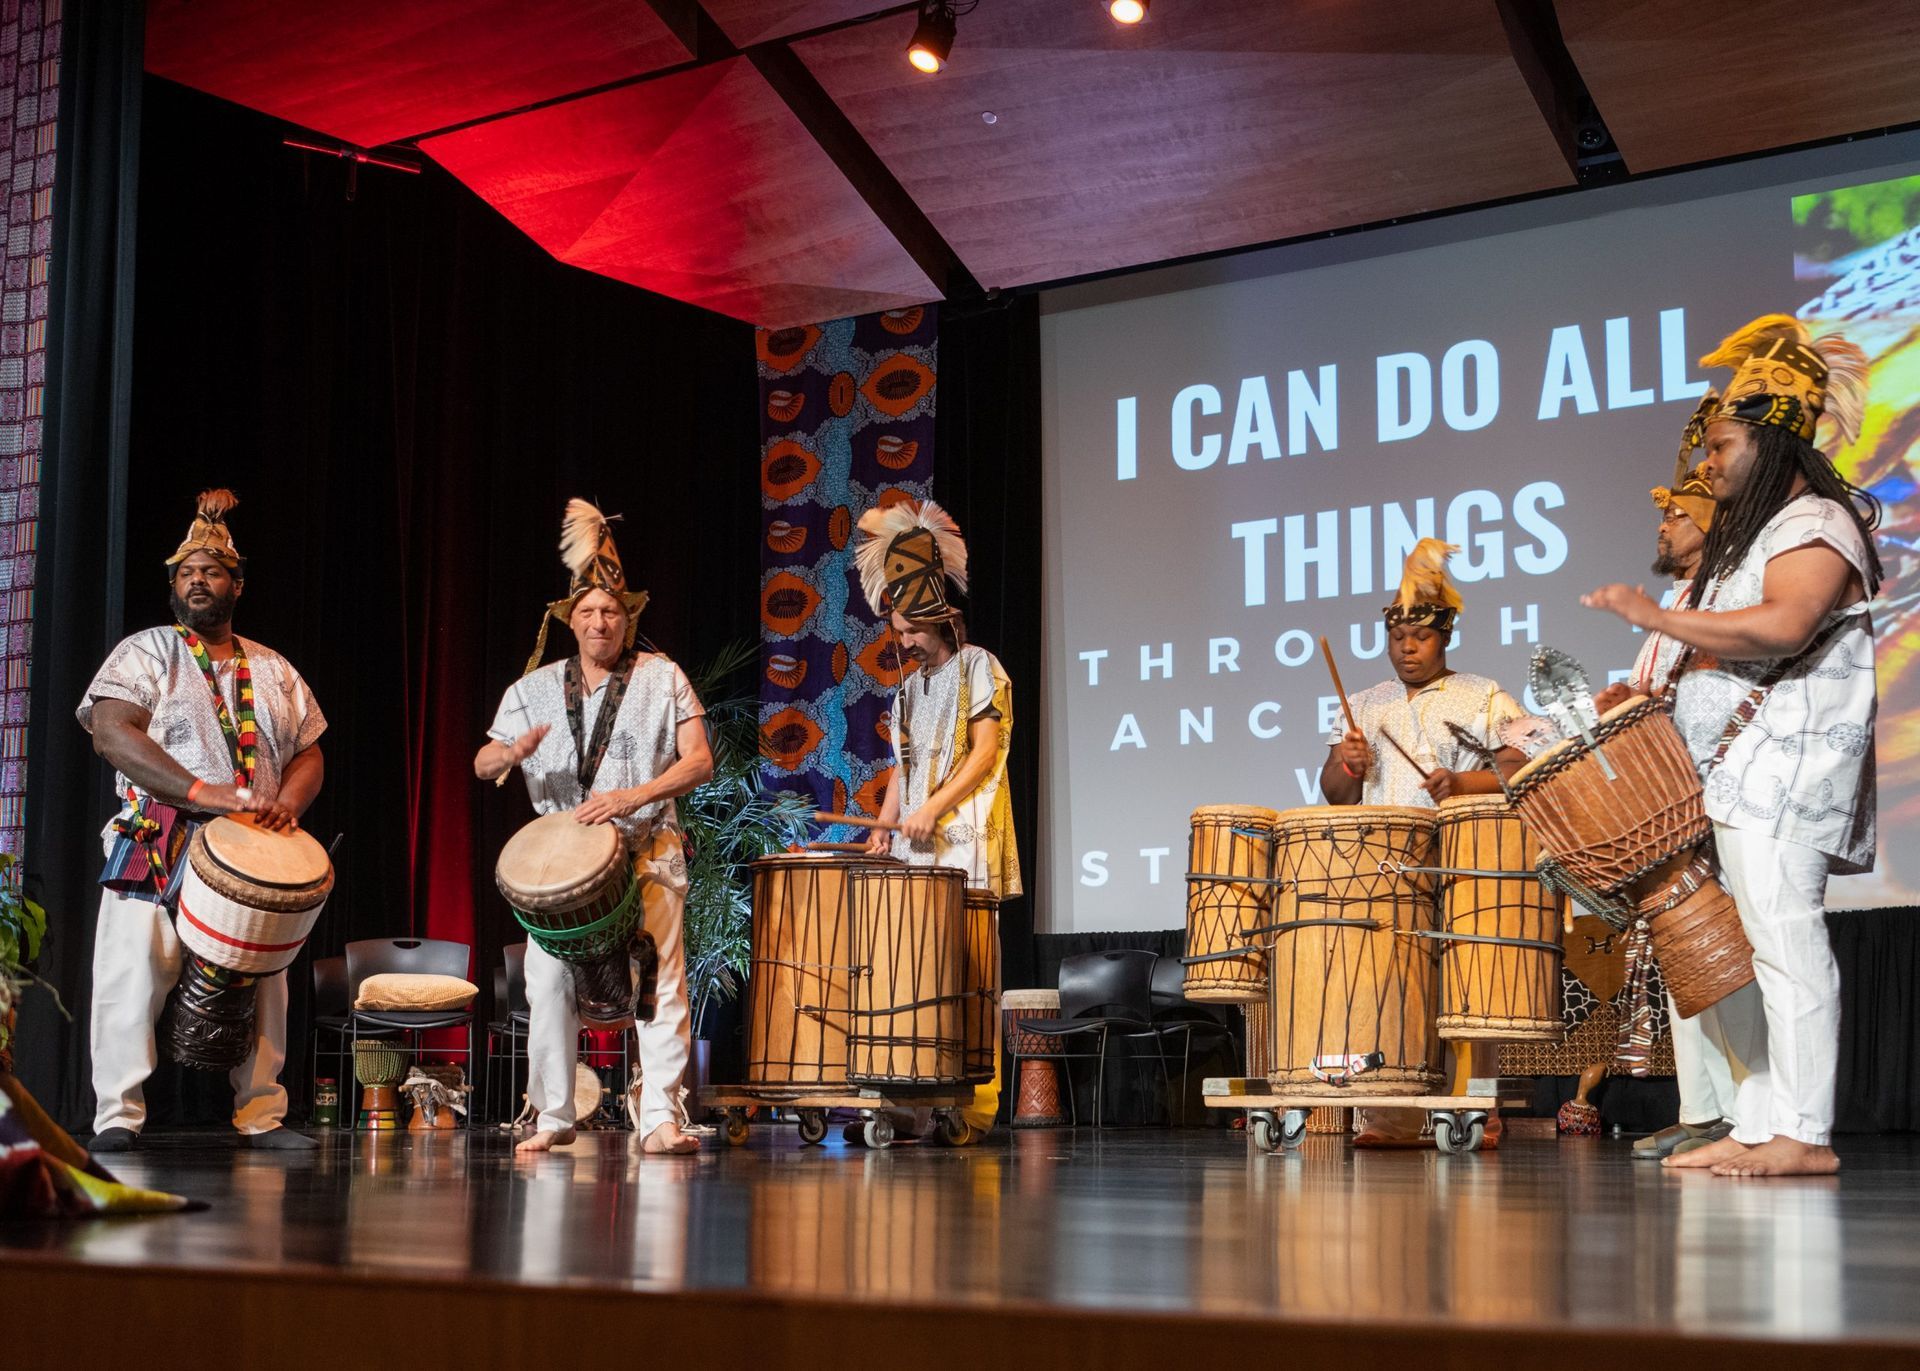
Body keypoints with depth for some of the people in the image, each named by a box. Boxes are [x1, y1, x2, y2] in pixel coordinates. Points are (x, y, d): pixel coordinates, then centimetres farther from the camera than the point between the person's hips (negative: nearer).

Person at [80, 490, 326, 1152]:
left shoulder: (274, 671, 16)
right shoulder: (144, 653, 3)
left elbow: (308, 752, 17)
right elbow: (113, 732, -11)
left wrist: (288, 800, -7)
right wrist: (203, 793, -21)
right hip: (155, 851, -4)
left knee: (261, 986, 4)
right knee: (133, 983, -9)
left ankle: (262, 1116, 13)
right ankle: (117, 1117, -2)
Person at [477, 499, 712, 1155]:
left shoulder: (662, 678, 4)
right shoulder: (536, 687, 11)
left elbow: (698, 761, -4)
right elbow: (482, 764, 8)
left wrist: (631, 797, -19)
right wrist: (514, 753, -17)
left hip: (646, 853, -2)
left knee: (661, 982, -10)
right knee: (547, 983, -3)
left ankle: (660, 1118, -10)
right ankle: (553, 1118, 8)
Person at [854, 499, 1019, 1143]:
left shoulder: (978, 667, 1)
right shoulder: (911, 687, 21)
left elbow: (984, 753, -8)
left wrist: (932, 809, -15)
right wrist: (885, 825, 9)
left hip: (965, 842, -6)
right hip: (916, 848, 7)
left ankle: (975, 1106, -9)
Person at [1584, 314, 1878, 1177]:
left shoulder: (1816, 525, -7)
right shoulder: (1745, 533, 25)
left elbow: (1781, 627, -26)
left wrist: (1659, 618, -20)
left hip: (1785, 767, -10)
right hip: (1729, 769, 10)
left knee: (1782, 939, -12)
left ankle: (1802, 1134, -10)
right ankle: (1756, 1126, 12)